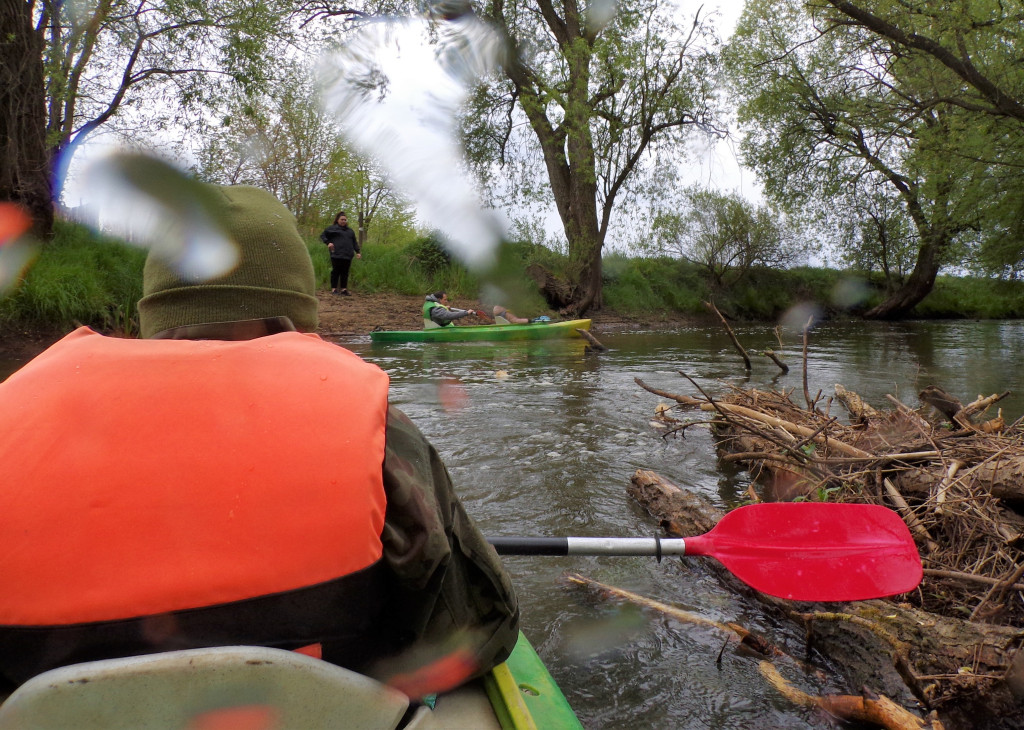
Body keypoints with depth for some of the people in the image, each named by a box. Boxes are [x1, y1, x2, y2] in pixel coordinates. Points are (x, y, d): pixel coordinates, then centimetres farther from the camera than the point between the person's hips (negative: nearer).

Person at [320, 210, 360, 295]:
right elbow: (323, 235, 6)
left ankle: (344, 289, 9)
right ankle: (334, 289, 4)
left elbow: (354, 242, 23)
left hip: (347, 256, 4)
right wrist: (328, 242, -10)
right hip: (336, 255, -4)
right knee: (336, 271, -2)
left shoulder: (350, 231, 21)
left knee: (345, 272, 4)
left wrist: (358, 252, 13)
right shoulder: (333, 228, 6)